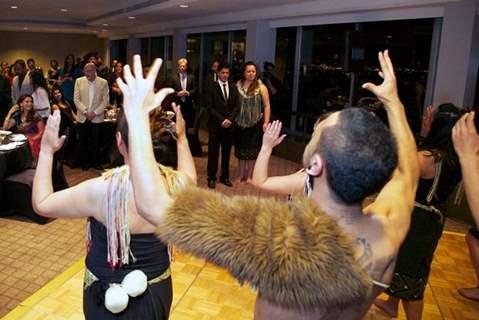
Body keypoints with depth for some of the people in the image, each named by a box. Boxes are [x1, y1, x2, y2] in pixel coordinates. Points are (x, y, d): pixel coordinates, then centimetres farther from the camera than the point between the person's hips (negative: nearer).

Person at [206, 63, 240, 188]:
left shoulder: (233, 88, 9)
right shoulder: (212, 88, -2)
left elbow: (237, 106, 6)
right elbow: (210, 107, -6)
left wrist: (229, 119, -9)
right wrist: (222, 120, -13)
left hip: (229, 125, 3)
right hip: (215, 125, -3)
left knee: (226, 152, 9)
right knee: (213, 152, 3)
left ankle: (225, 177, 20)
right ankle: (211, 178, 13)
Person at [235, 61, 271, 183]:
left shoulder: (261, 87, -4)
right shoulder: (237, 85, -1)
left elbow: (267, 106, -5)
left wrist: (266, 122, -11)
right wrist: (232, 118, -11)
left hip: (255, 123, -1)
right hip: (241, 122, 1)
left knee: (252, 149, 8)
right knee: (241, 149, 12)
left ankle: (249, 175, 22)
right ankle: (241, 174, 26)